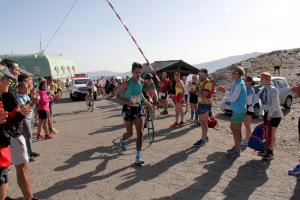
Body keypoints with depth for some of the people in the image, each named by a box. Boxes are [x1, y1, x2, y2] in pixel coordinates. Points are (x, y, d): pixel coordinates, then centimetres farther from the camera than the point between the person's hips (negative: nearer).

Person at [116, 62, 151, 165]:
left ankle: (138, 157, 0)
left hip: (138, 109, 4)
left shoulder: (141, 82, -1)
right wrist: (126, 102, -29)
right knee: (130, 133, 9)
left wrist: (145, 101, 8)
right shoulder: (127, 83, -18)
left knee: (140, 132, -8)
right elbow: (117, 95, -13)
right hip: (128, 109, -4)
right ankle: (122, 141, 47)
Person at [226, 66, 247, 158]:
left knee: (237, 130, 0)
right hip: (236, 109, 10)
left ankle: (237, 151, 12)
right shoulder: (237, 83, 10)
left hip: (239, 110, -10)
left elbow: (233, 98, -22)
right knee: (232, 127, 20)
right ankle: (236, 146, 33)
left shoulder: (238, 85, -21)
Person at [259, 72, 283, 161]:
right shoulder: (264, 89, 4)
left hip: (275, 114, -8)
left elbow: (275, 104, -22)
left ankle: (271, 153, 9)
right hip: (267, 113, 8)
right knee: (267, 132, 14)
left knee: (272, 133, -1)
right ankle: (268, 150, 27)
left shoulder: (273, 90, -20)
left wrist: (270, 114, -22)